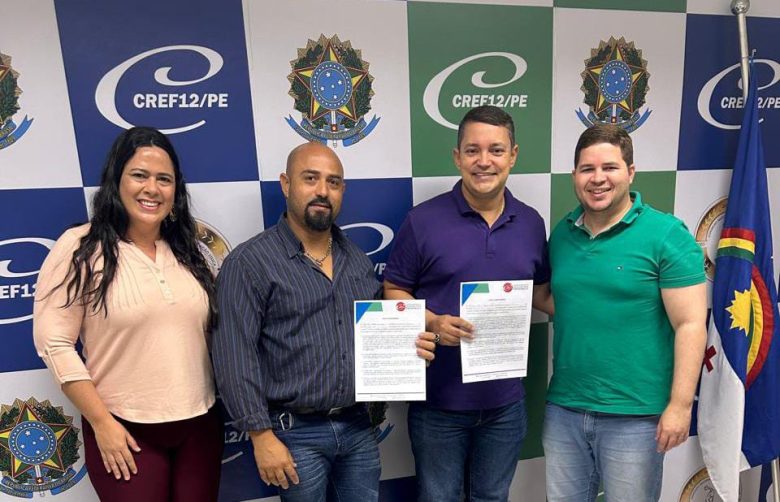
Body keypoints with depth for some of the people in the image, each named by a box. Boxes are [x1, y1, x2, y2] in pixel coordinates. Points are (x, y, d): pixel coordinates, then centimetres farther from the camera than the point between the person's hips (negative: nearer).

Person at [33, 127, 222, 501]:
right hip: (125, 429, -4)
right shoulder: (80, 247, -8)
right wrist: (102, 422, -11)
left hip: (200, 425, 5)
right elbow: (54, 343, -10)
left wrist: (220, 401, 9)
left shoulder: (187, 250, 5)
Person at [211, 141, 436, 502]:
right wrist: (262, 436, -16)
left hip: (360, 426, 5)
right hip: (296, 433, -5)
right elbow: (234, 356, -15)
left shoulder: (358, 259, 7)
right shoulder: (249, 262, -12)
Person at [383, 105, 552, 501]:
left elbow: (542, 293, 11)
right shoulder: (423, 220, -11)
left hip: (506, 399, 4)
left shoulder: (531, 223, 1)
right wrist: (431, 322, -23)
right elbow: (393, 292, -6)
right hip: (438, 398, -3)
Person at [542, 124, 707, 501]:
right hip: (563, 408, 5)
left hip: (634, 416, -4)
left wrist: (680, 405, -15)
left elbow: (690, 325, -11)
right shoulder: (562, 233, 4)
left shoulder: (667, 235, -10)